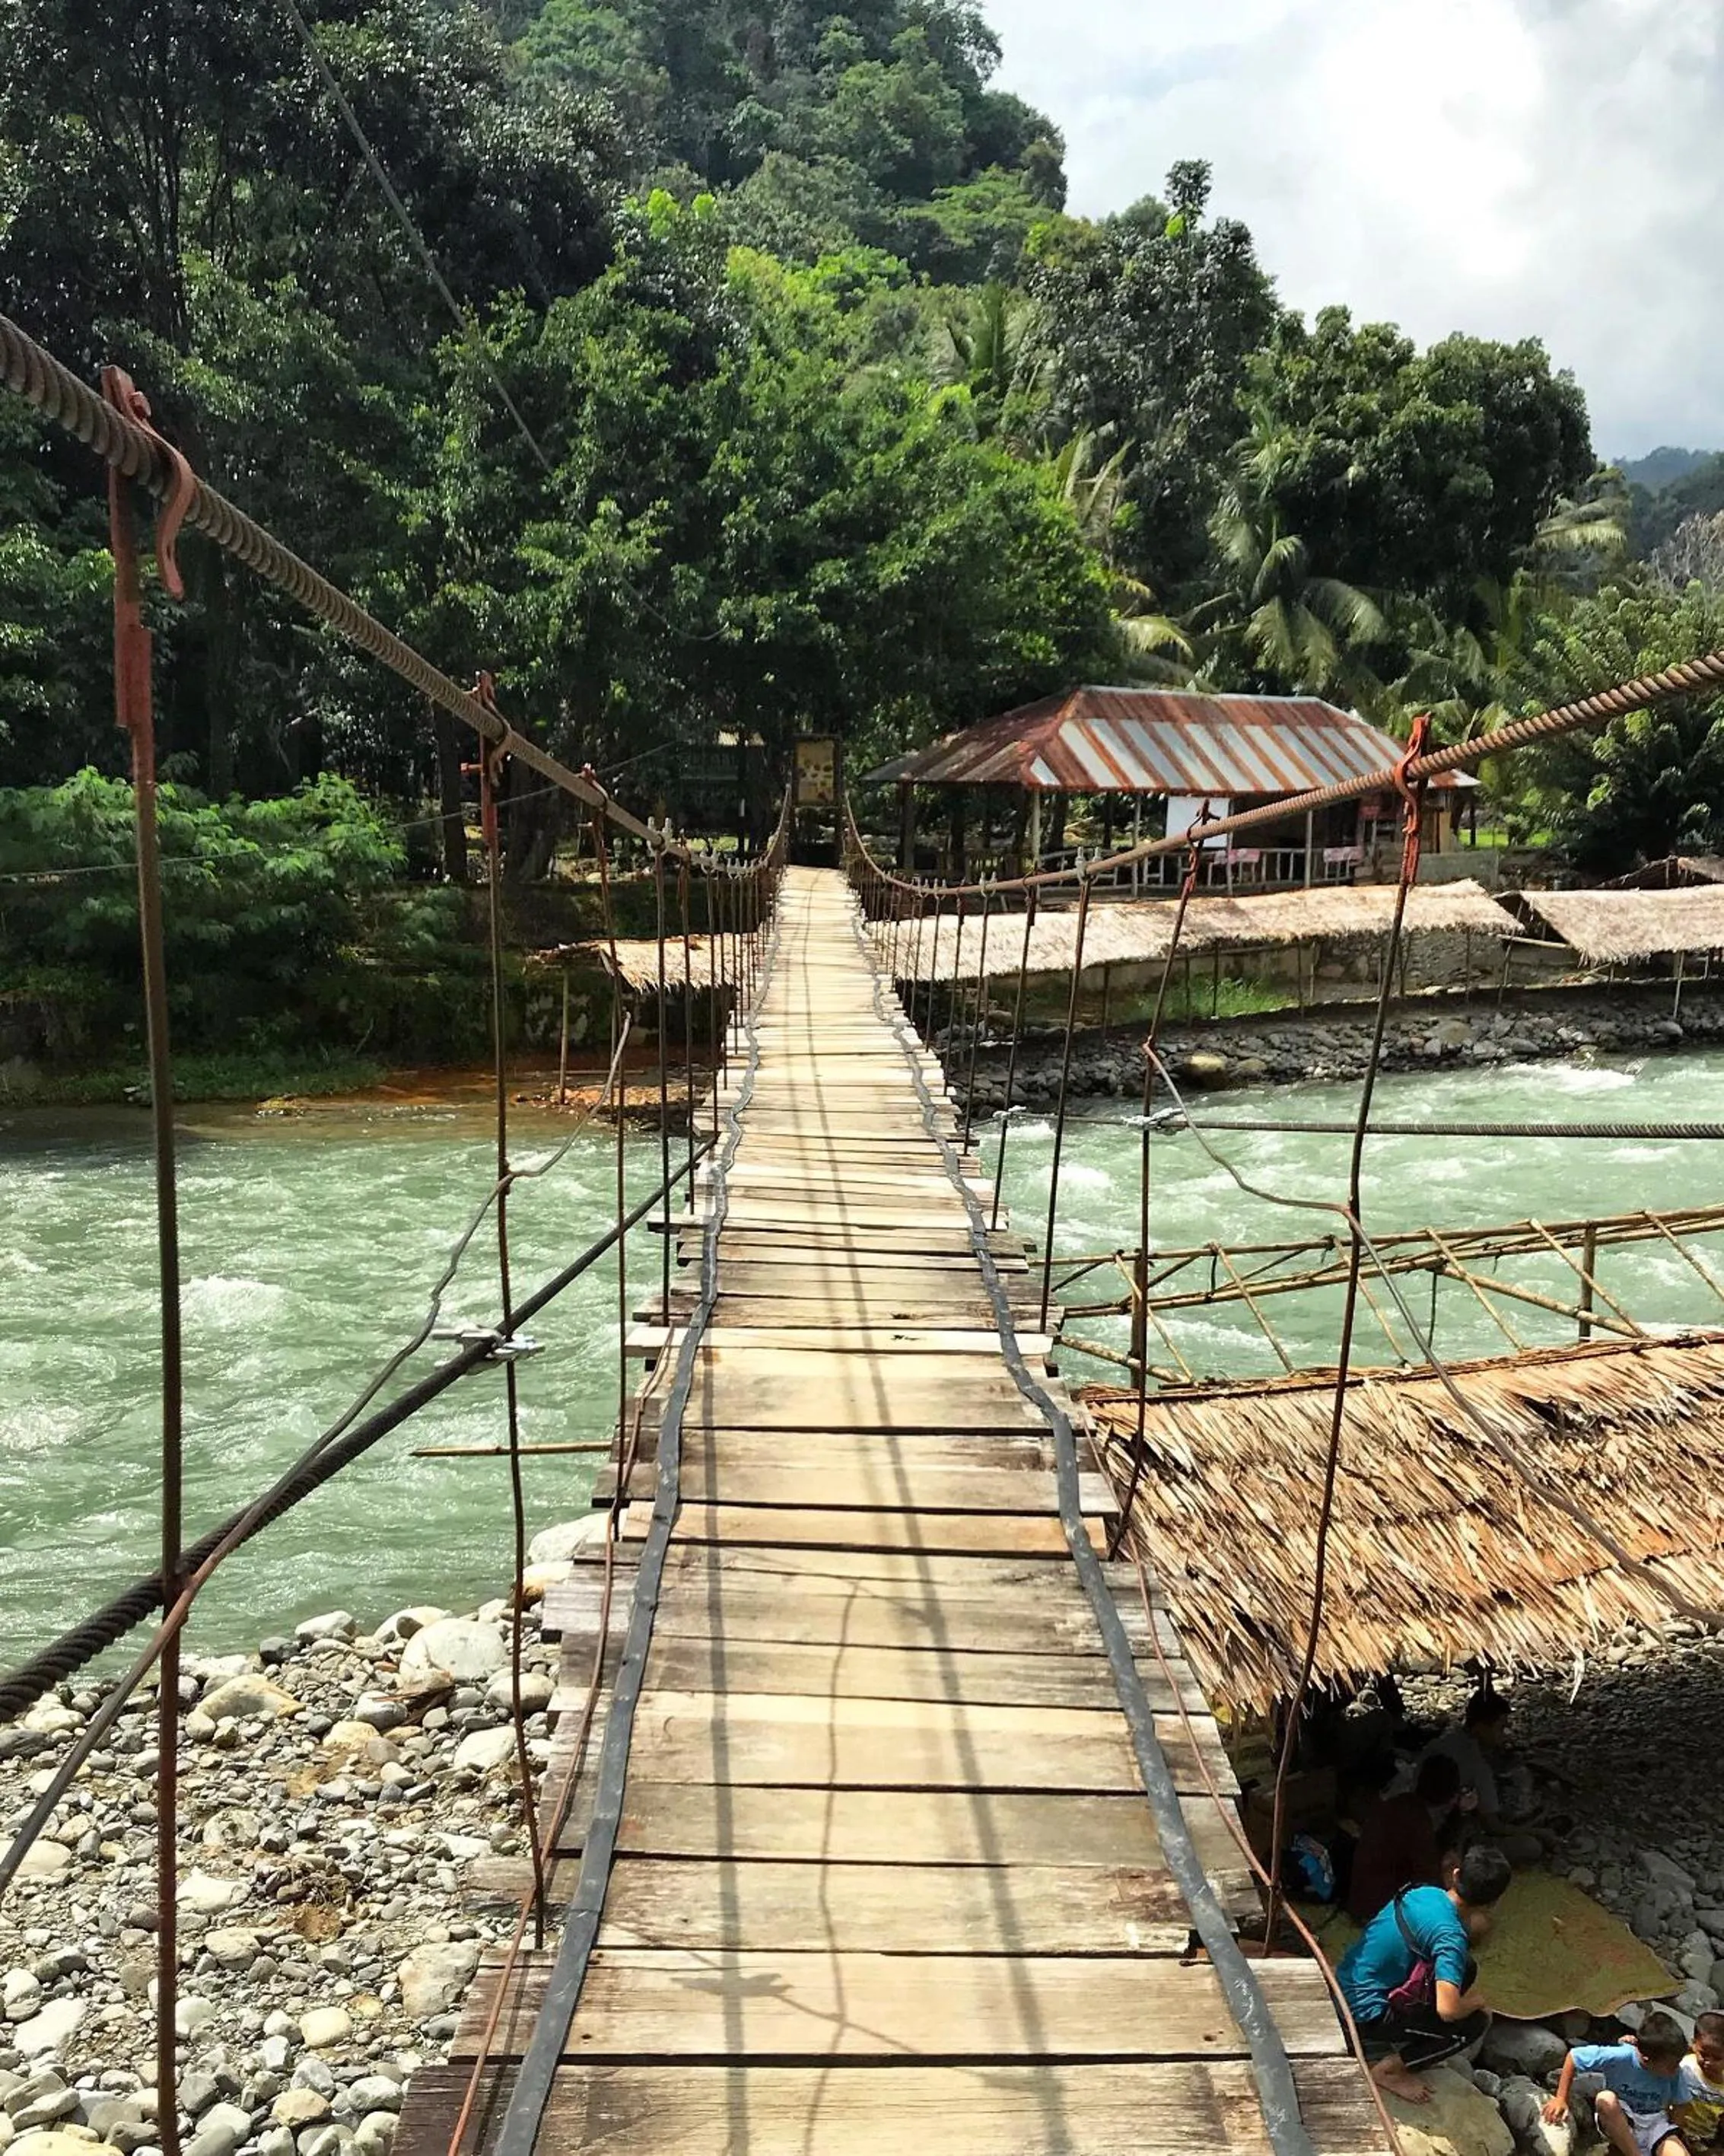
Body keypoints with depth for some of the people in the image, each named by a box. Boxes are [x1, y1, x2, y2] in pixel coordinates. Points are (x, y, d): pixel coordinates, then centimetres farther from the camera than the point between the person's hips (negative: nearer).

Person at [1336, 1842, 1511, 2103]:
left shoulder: (1426, 1893, 1)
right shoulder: (1449, 1934, -24)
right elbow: (1448, 2010, -29)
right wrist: (1473, 2003, -8)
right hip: (1365, 2015, -8)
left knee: (1465, 1967, 12)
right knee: (1476, 2022, -6)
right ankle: (1387, 2070, 0)